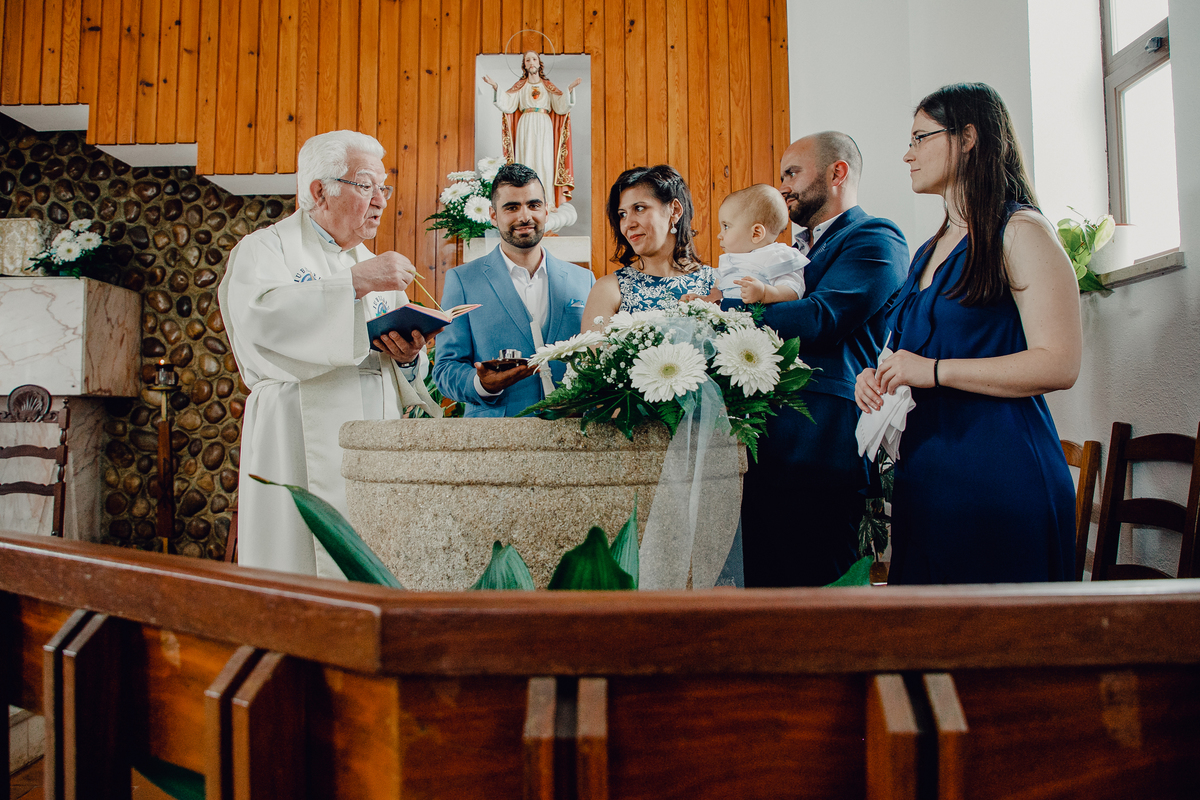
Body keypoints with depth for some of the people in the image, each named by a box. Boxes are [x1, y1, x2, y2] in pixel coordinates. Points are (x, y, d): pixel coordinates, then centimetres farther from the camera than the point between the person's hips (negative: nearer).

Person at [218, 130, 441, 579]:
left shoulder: (373, 267, 23)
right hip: (301, 454, -5)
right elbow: (261, 316, -19)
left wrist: (409, 359, -3)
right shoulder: (265, 249, 5)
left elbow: (407, 377, 20)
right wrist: (353, 284, -20)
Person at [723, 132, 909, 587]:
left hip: (822, 451, -9)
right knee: (761, 585, 10)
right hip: (770, 449, 9)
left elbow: (819, 319, -18)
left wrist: (720, 307, -12)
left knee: (814, 585, -5)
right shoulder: (799, 250, 26)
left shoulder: (875, 239, -3)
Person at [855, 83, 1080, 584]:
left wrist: (933, 371, -17)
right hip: (922, 468, 8)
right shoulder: (930, 251, 18)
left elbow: (1059, 365, -17)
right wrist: (880, 377, 5)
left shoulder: (1020, 232, -7)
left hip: (999, 472, -7)